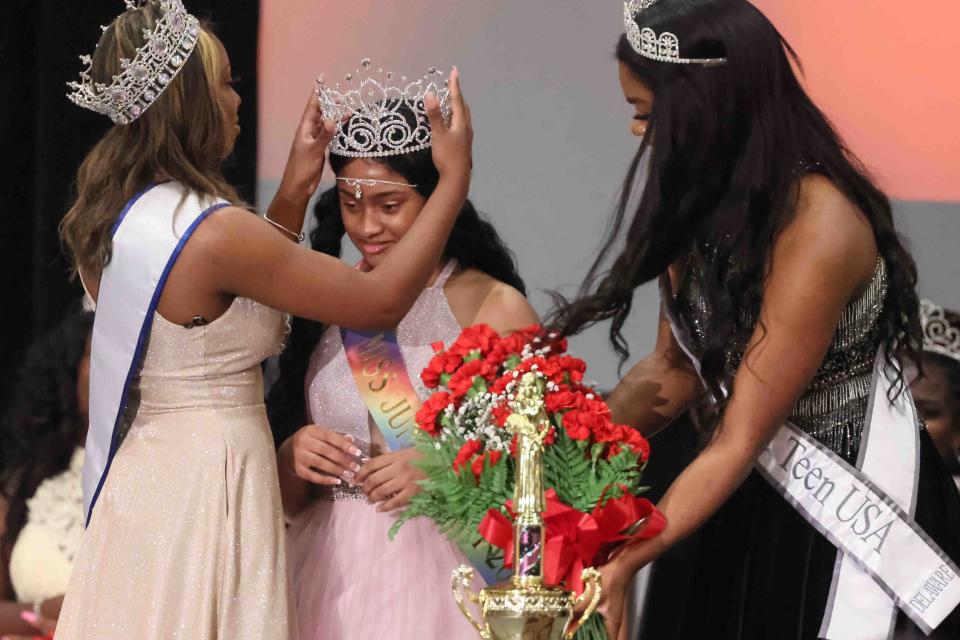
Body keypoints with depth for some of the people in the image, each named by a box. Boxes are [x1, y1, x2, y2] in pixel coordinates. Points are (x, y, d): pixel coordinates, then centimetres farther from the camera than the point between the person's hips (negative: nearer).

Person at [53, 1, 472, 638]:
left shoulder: (114, 214, 4)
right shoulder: (213, 232, -22)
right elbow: (382, 300, -15)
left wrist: (295, 190, 15)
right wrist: (455, 178, -5)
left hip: (137, 478, 9)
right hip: (211, 483, -9)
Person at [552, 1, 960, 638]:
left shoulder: (815, 228, -28)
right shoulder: (704, 198, -3)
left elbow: (737, 444, -25)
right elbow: (676, 367, 3)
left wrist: (620, 566, -25)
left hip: (852, 506, -7)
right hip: (756, 501, 7)